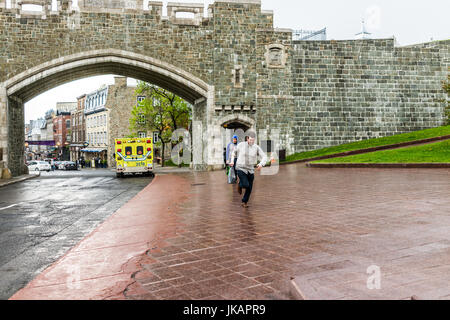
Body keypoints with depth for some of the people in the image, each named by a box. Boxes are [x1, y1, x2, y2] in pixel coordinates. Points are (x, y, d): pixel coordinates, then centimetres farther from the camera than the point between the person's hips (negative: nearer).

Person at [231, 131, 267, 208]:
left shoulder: (257, 147, -7)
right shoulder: (241, 145, -8)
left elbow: (264, 157, -10)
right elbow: (235, 151, 13)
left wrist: (261, 164, -29)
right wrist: (232, 161, 5)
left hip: (250, 170, 3)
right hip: (241, 169, -2)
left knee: (249, 188, 7)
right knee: (246, 185, -19)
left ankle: (244, 202, 30)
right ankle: (240, 184, 18)